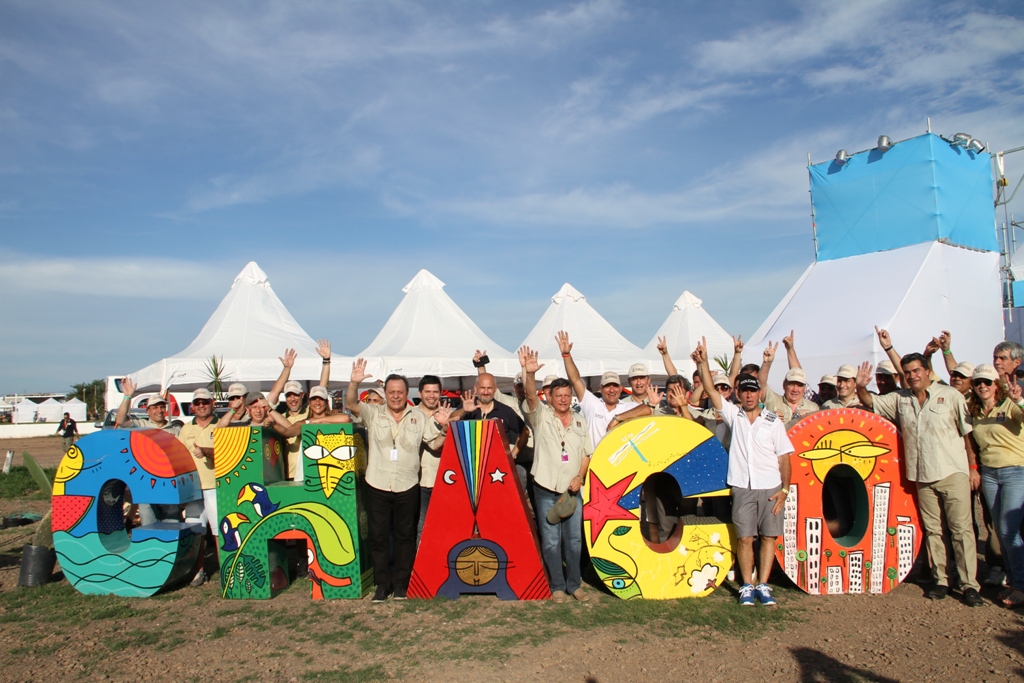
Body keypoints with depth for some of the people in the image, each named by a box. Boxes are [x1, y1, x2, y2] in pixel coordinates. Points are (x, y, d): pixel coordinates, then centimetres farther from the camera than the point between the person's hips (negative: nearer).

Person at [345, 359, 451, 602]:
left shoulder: (420, 418, 6)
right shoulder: (373, 413, 3)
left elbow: (435, 444, 3)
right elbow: (351, 405, -12)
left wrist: (443, 427, -16)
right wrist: (354, 383, -29)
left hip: (407, 487, 1)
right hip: (377, 485, 0)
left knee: (405, 536, 9)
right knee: (378, 536, 6)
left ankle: (401, 583, 22)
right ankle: (382, 584, 18)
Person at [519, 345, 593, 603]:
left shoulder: (580, 422, 11)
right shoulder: (541, 415, -1)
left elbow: (587, 453, 13)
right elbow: (530, 395, -20)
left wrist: (580, 477, -2)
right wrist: (529, 374, -39)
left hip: (572, 490, 3)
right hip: (546, 489, -3)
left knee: (574, 540, 9)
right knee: (551, 541, 2)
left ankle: (574, 584, 24)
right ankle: (557, 586, 15)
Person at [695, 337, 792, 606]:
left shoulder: (773, 421, 4)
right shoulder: (733, 414, 5)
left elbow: (784, 456, 3)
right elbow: (711, 391, -4)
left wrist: (785, 488, -4)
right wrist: (703, 362, -14)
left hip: (770, 487, 0)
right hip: (743, 487, 0)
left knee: (769, 536, 1)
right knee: (745, 537, 0)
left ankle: (763, 585, 10)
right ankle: (746, 586, 10)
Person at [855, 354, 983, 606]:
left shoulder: (950, 395, -3)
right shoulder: (900, 399, 7)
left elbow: (967, 433, -2)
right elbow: (871, 404, 15)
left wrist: (973, 466, -3)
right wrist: (861, 387, -7)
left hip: (953, 472, -4)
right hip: (922, 476, 4)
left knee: (962, 528, -3)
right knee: (933, 530, 9)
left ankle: (969, 584, 2)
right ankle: (941, 580, 18)